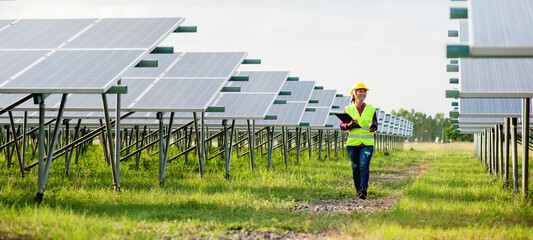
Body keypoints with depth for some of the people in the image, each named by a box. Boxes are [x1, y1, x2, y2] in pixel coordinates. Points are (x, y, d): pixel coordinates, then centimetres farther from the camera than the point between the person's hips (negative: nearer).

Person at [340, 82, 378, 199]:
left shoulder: (371, 109, 6)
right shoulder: (348, 109, 6)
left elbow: (375, 125, 13)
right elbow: (342, 126, 7)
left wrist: (373, 128, -11)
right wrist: (350, 125, -14)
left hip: (367, 143, -1)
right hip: (352, 143, 1)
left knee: (364, 166, -15)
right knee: (355, 168, 7)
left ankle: (364, 191, -17)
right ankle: (358, 189, 22)